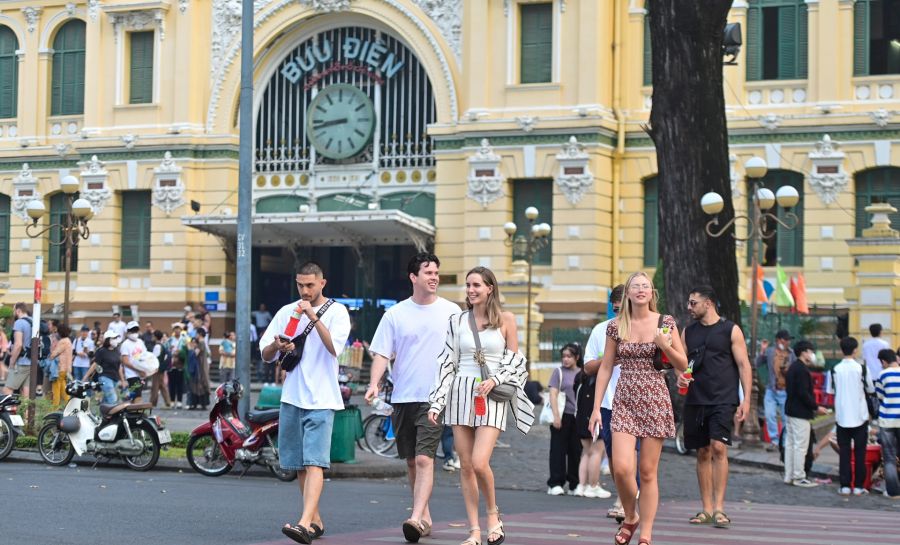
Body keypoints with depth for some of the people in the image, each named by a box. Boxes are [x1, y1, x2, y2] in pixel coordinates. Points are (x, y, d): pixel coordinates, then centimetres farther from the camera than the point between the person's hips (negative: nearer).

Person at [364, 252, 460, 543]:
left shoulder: (451, 311, 3)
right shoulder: (395, 314, 4)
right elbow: (381, 353, 3)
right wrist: (374, 383, -12)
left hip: (435, 397, -3)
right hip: (402, 397, 3)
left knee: (424, 458, -16)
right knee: (411, 461, 11)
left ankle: (416, 518, -21)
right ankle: (425, 516, 25)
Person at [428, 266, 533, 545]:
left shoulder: (505, 319, 3)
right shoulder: (457, 321, 8)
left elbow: (515, 360, 7)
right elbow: (447, 362, 9)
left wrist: (494, 380, -10)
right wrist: (437, 402, 3)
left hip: (492, 396, -3)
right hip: (461, 393, 3)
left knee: (480, 462, -16)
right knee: (465, 465, 2)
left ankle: (493, 513, 11)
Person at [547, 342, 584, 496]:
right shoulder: (559, 372, 1)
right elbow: (553, 394, -4)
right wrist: (556, 416, -13)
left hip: (578, 417, 3)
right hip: (562, 415, -3)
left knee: (576, 450, 5)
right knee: (558, 450, 0)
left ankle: (575, 484, 12)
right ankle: (555, 484, 3)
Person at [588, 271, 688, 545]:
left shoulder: (666, 323, 1)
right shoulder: (615, 327, 4)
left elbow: (683, 365, 5)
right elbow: (605, 368, 8)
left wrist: (665, 345, -14)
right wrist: (596, 407, 4)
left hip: (655, 401, -1)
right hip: (624, 402, 1)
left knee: (648, 472, 1)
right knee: (621, 468, -12)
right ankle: (630, 517, 16)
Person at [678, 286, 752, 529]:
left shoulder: (731, 330, 1)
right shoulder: (688, 332, 14)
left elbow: (743, 365, 0)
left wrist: (746, 399, -8)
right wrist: (680, 377, -5)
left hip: (723, 400, -4)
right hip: (695, 400, 5)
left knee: (718, 448, -16)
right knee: (703, 453, 6)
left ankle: (719, 508, -15)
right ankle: (707, 509, 12)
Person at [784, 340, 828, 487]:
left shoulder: (792, 368, 15)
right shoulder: (802, 370, -17)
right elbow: (803, 393, -23)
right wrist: (816, 407, -15)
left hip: (790, 410, 10)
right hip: (800, 413, -10)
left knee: (790, 444, 12)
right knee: (800, 446, -5)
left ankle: (789, 476, 16)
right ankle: (798, 477, -2)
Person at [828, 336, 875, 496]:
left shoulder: (835, 369, -4)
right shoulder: (861, 368, -9)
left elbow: (831, 390, 5)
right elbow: (871, 389, 2)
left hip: (842, 417, 1)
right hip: (860, 416, -1)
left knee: (844, 452, 6)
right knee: (860, 452, 7)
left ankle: (845, 486, 5)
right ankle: (858, 486, 7)